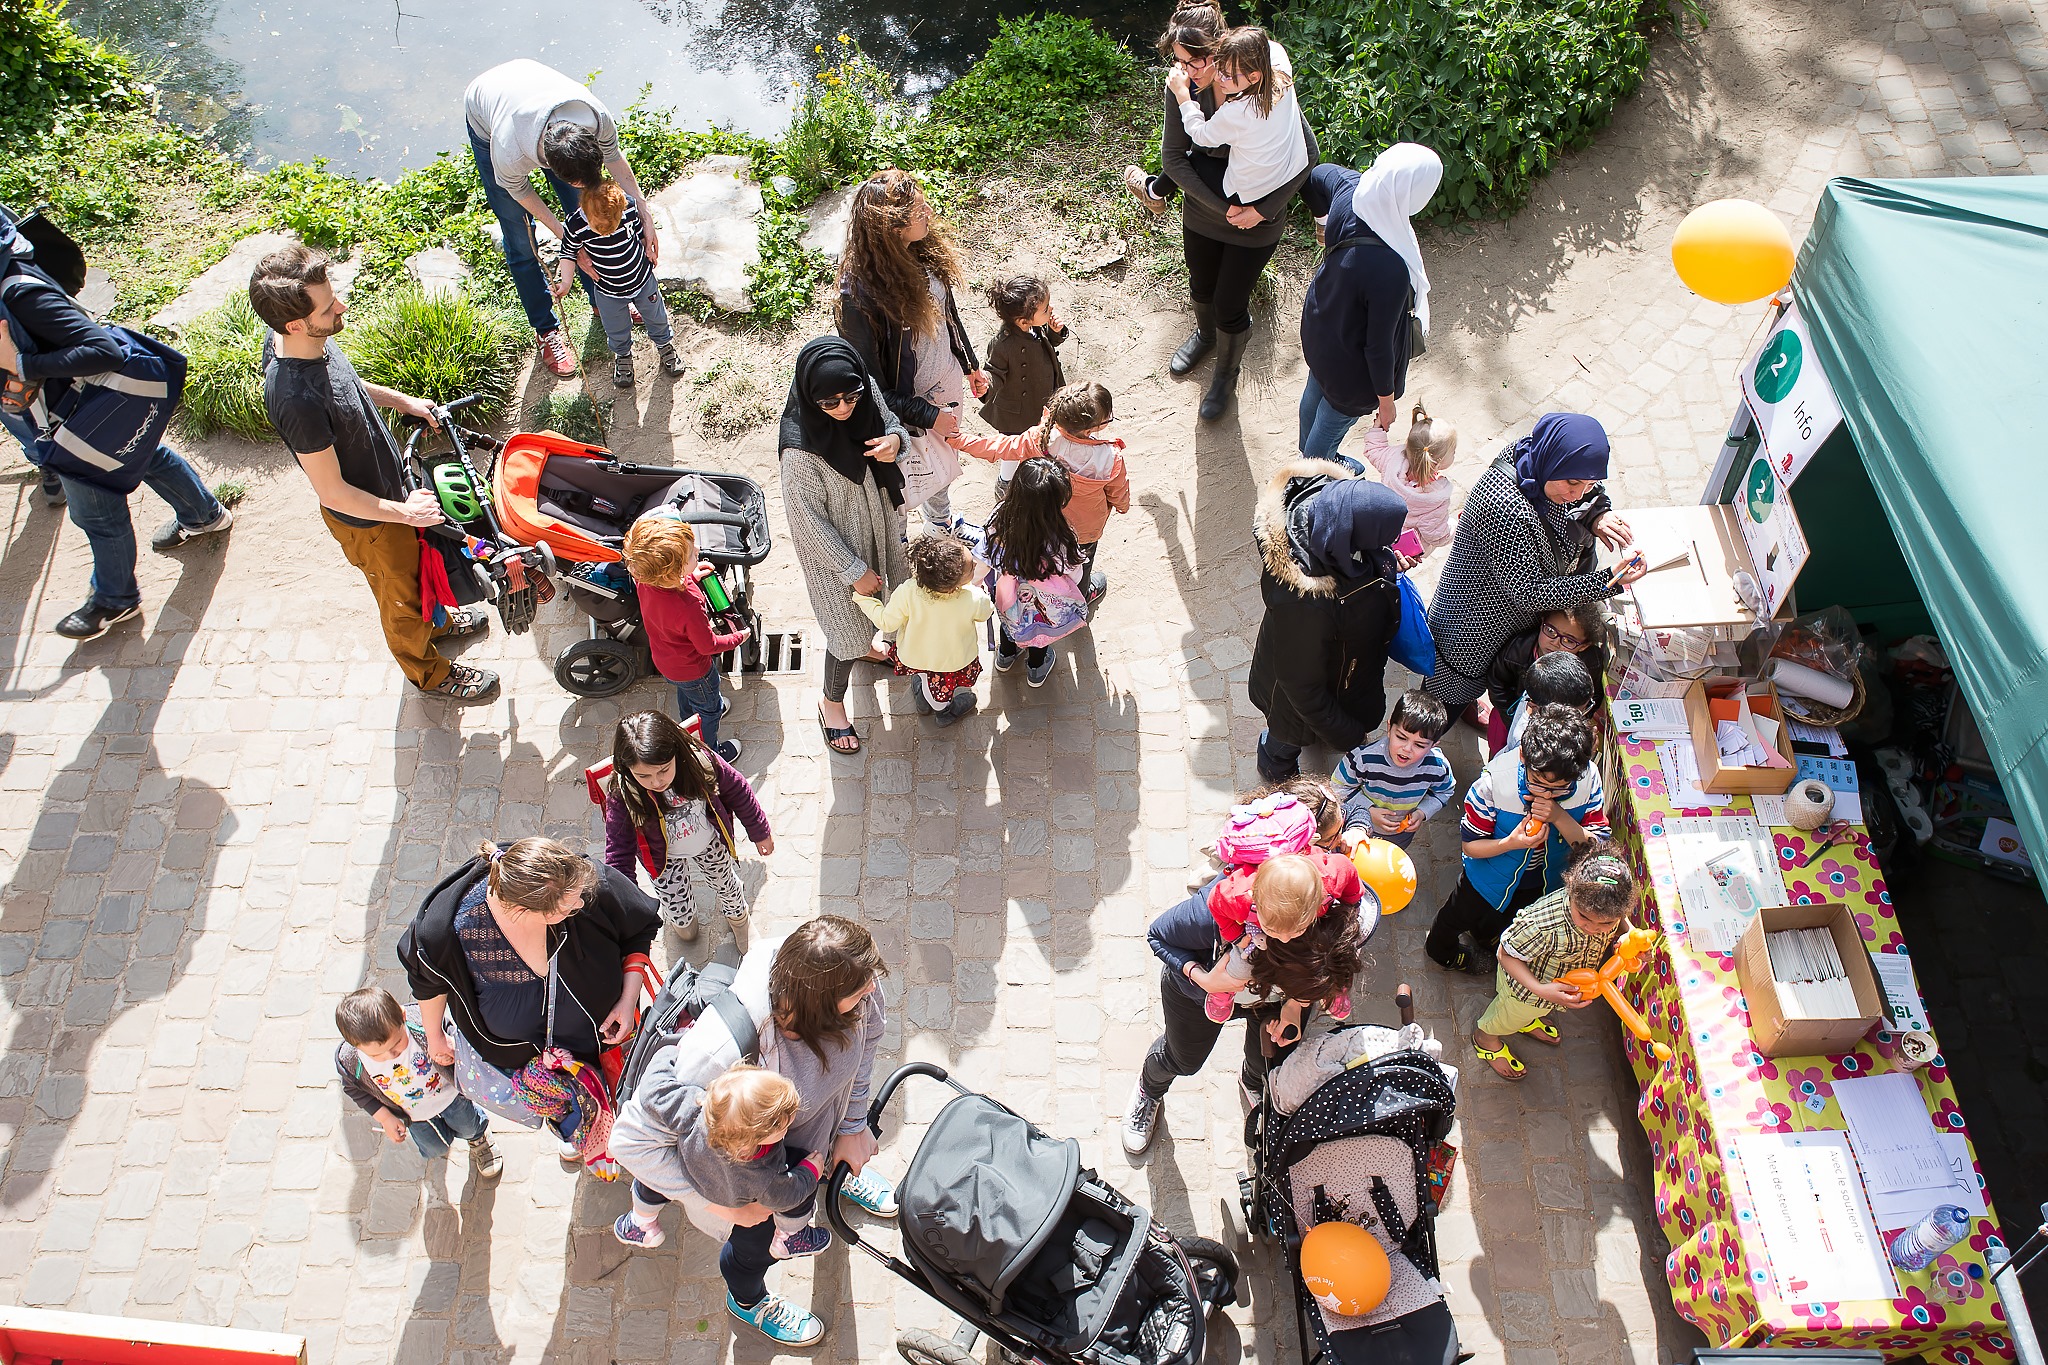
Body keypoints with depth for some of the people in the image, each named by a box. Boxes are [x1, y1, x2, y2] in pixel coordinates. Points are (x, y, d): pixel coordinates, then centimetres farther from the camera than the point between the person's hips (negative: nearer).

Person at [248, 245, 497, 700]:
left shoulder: (293, 338, -16)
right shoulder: (296, 399, -42)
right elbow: (333, 493, -30)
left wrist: (402, 400, 7)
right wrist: (404, 511, -21)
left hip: (387, 480, 8)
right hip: (367, 519, -7)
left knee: (415, 564, 33)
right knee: (400, 595, 20)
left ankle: (434, 620, 62)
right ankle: (427, 671, 46)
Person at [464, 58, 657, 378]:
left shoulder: (599, 118, -39)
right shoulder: (509, 154, -46)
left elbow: (613, 157, -13)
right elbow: (518, 189, -20)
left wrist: (644, 212, -16)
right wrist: (564, 235, -19)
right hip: (485, 119, -3)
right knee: (521, 241, 2)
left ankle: (601, 300, 33)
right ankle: (546, 330, 20)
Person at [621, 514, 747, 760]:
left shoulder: (644, 581, -26)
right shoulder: (689, 608, -46)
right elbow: (707, 645, -27)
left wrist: (691, 577, 1)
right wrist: (738, 638, -11)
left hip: (664, 659, 7)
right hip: (693, 670, -7)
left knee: (686, 693, 37)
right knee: (708, 707, 24)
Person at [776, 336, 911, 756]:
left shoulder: (866, 391, -23)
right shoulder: (801, 450, -38)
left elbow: (890, 420, 0)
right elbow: (808, 521, -26)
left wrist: (895, 439, -26)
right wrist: (856, 571, -17)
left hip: (878, 527, 6)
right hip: (835, 549, -6)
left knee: (874, 602, 32)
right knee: (848, 625, 14)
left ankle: (865, 647, 66)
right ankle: (832, 704, 43)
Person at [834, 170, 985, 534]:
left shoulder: (924, 251, -15)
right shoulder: (860, 293, -36)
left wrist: (971, 366, 15)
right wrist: (929, 416, -23)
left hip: (947, 384, 7)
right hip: (907, 407, -7)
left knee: (943, 463, 32)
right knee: (909, 482, 18)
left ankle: (942, 523, 62)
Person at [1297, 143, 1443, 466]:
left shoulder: (1350, 186, -26)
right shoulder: (1391, 270, -44)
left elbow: (1318, 174, 0)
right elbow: (1379, 345, -29)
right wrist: (1386, 400, -11)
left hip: (1318, 323, 8)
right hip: (1351, 365, -7)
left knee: (1315, 393, 34)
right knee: (1334, 421, 23)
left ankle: (1311, 459, 64)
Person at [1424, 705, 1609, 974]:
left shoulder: (1588, 778, -33)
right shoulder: (1495, 780, -39)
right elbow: (1471, 845, -25)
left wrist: (1560, 817, -42)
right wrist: (1511, 843, -45)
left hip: (1544, 880, 3)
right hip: (1492, 876, -3)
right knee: (1460, 916, 26)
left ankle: (1485, 937, 70)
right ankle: (1441, 951, 62)